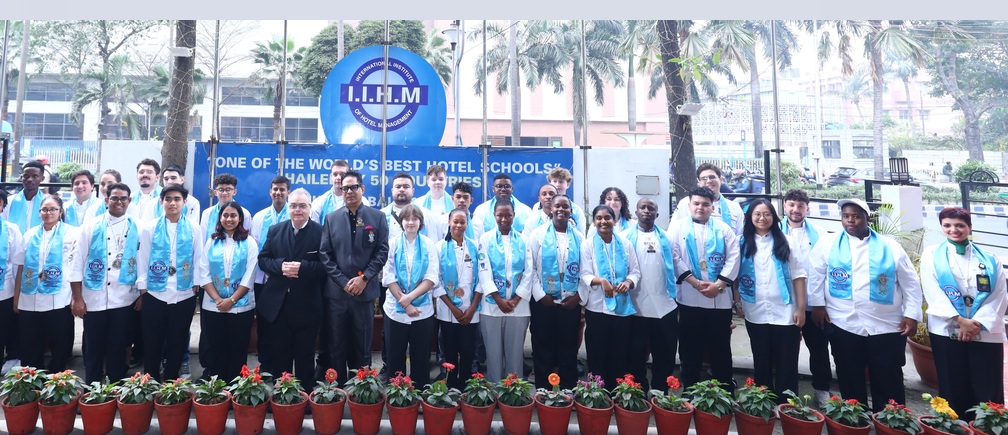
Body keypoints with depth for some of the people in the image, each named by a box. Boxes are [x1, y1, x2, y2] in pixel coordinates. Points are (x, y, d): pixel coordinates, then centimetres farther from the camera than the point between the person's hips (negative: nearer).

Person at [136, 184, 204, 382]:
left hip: (184, 296, 0)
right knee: (152, 343, 10)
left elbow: (198, 261, 3)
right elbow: (142, 260, 2)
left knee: (177, 344, 11)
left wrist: (196, 291, 0)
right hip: (155, 295, 0)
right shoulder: (149, 228, 1)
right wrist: (142, 292, -1)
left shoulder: (194, 228, 1)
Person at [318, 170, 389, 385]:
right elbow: (325, 254, 2)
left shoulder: (378, 217, 2)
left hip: (365, 291, -1)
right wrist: (343, 282, -8)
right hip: (337, 291, 1)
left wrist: (364, 278, -11)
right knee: (337, 346, 9)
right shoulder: (331, 218, 6)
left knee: (362, 346, 9)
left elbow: (382, 252, -2)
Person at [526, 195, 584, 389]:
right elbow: (530, 267, -4)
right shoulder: (538, 234, 1)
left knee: (569, 349, 9)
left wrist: (579, 295, -5)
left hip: (571, 303, 2)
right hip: (543, 302, -2)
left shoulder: (579, 237, 7)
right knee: (543, 349, 6)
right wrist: (540, 295, -10)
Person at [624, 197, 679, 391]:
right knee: (636, 355, 7)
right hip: (636, 307, -2)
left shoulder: (666, 238, 12)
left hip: (665, 306, 3)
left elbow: (676, 266, 12)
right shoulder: (626, 237, 3)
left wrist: (675, 293, 7)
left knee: (665, 355, 10)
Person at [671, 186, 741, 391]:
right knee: (690, 348, 8)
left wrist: (718, 284, -11)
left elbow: (733, 258, 0)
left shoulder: (723, 228, 8)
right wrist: (695, 283, -12)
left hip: (720, 298, 1)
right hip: (690, 298, -1)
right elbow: (675, 258, -5)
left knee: (721, 348, 10)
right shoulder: (678, 226, 4)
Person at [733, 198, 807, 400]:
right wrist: (737, 302, 0)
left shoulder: (785, 242, 3)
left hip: (785, 313, -1)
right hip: (755, 314, 1)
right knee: (761, 363, 12)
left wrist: (801, 308, -6)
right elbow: (736, 275, 6)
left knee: (786, 365, 3)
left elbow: (798, 275, 0)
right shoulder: (743, 243, 5)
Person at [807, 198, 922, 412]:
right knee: (850, 382, 10)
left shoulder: (890, 247, 5)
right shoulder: (828, 243, 3)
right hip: (843, 325, 0)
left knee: (888, 383, 7)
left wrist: (912, 314, 1)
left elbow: (911, 282, 7)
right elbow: (815, 274, 4)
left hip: (887, 327, 0)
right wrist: (818, 305, -3)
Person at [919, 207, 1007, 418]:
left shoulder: (989, 259, 10)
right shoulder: (932, 255, 6)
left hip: (986, 333, 1)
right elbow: (933, 293, -4)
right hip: (947, 331, -1)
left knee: (988, 392, 3)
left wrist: (977, 323, -13)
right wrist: (959, 320, -14)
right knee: (953, 389, 6)